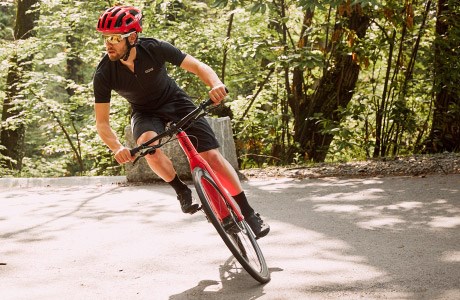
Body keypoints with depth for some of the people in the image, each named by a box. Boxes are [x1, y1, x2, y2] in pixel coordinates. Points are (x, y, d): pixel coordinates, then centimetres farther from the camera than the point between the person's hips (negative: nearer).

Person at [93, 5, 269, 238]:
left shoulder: (153, 49, -27)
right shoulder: (104, 75, -25)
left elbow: (198, 66, -22)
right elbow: (102, 123, -22)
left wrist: (216, 84, -45)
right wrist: (117, 148, -42)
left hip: (175, 102, 0)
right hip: (146, 113, 0)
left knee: (212, 156, -11)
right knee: (148, 144, -35)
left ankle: (248, 213, 3)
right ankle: (182, 191, -11)